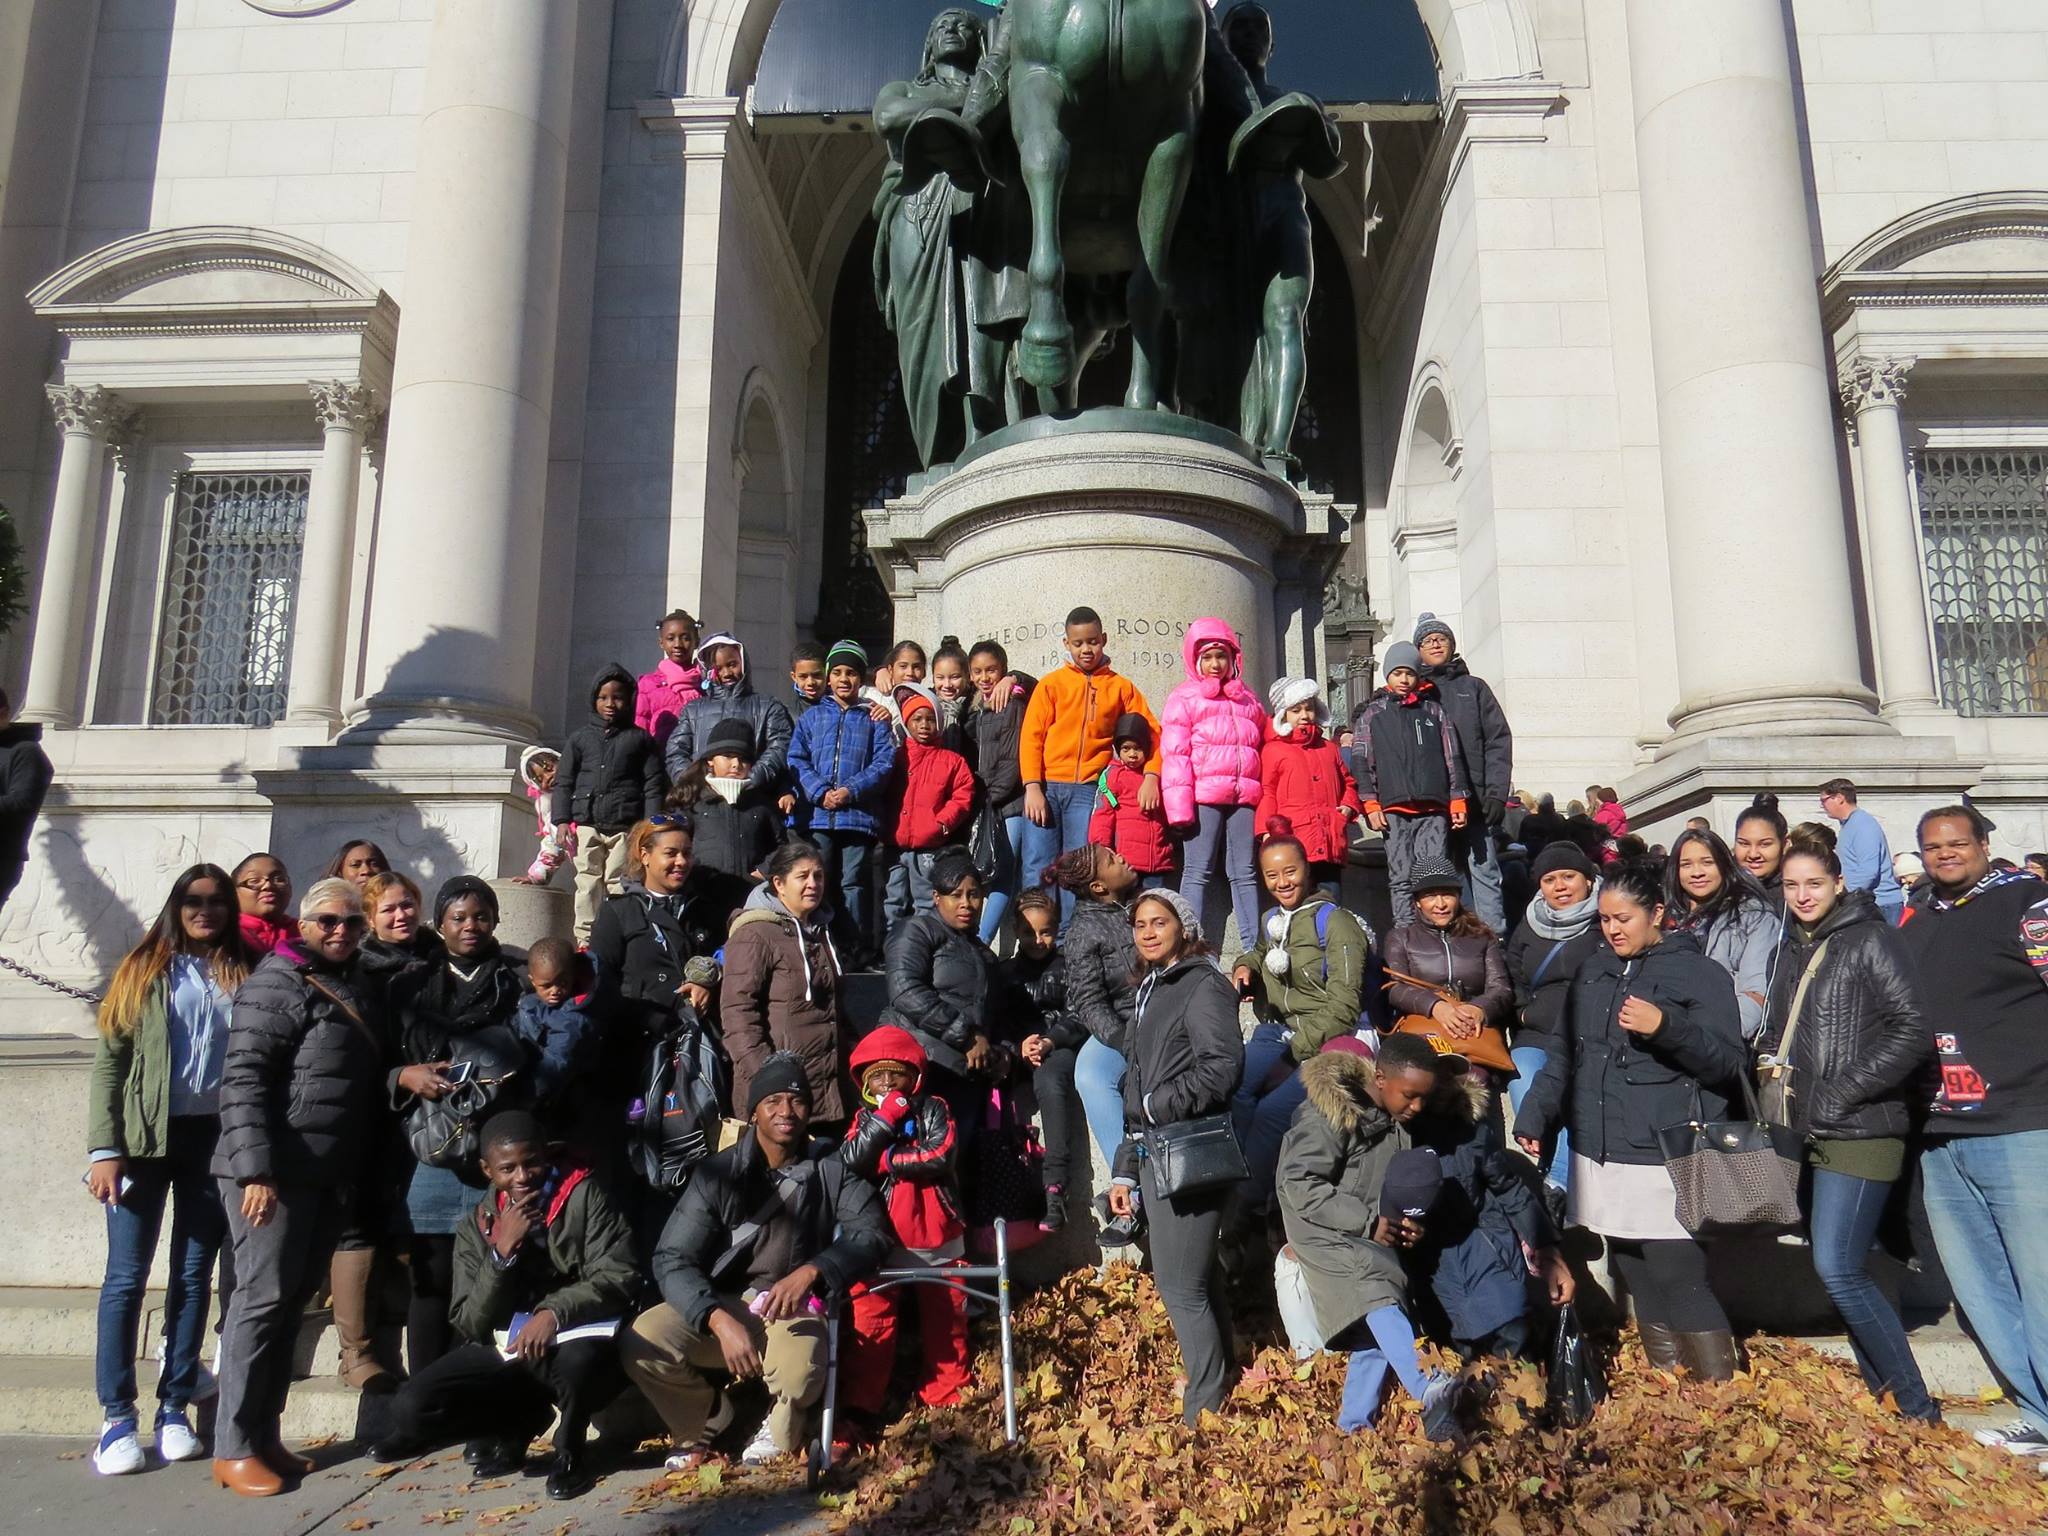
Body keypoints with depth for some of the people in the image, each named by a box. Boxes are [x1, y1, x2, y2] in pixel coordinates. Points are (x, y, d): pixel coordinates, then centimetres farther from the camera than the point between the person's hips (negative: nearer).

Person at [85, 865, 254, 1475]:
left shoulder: (247, 975, 6)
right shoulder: (144, 971, 4)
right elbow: (108, 1060, 0)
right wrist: (103, 1150, -8)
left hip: (217, 1139, 1)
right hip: (146, 1138, -1)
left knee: (194, 1276, 7)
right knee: (126, 1277, 1)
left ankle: (174, 1410, 17)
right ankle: (117, 1418, 9)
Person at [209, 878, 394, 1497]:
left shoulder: (363, 989, 15)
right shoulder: (276, 985, -8)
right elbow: (243, 1080, -16)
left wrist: (406, 1074, 3)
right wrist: (257, 1169, -22)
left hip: (329, 1174, 7)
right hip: (274, 1172, -7)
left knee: (294, 1300, 12)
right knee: (263, 1298, -4)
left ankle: (266, 1436, 21)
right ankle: (233, 1448, 6)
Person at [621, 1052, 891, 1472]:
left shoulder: (831, 1168, -3)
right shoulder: (718, 1173, -4)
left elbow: (875, 1232, -12)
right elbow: (672, 1260, -9)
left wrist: (812, 1271, -29)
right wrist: (720, 1320, -26)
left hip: (795, 1307, -1)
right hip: (723, 1305, 2)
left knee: (799, 1375, -33)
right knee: (641, 1343, -24)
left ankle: (777, 1437, 4)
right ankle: (698, 1430, 6)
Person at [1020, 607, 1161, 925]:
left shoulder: (1121, 687, 10)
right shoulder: (1051, 683, 8)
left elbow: (1152, 731, 8)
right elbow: (1031, 736, 2)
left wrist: (1151, 775, -8)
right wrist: (1032, 788, -9)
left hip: (1089, 791, 0)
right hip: (1047, 787, 0)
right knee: (1039, 868, -4)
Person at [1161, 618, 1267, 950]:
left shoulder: (1249, 700, 22)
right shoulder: (1183, 699, 7)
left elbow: (1265, 746, 25)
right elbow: (1174, 754, -1)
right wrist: (1180, 805, -11)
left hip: (1244, 796, 4)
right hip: (1203, 795, -4)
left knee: (1245, 873, 5)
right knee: (1198, 871, -3)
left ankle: (1253, 948, 7)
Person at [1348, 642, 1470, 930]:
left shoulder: (1434, 710, 16)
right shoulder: (1372, 714, 12)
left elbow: (1453, 757, 15)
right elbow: (1361, 762, 5)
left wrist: (1458, 800, 7)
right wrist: (1370, 804, -4)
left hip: (1434, 808, 1)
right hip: (1394, 809, -1)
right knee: (1401, 879, -3)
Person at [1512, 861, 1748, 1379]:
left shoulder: (1700, 974, -2)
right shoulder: (1593, 972, 14)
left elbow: (1731, 1063, -9)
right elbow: (1567, 1057, 18)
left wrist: (1667, 1026, -22)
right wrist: (1534, 1117, 10)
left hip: (1668, 1162, -6)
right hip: (1601, 1160, 6)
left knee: (1679, 1283, -9)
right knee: (1641, 1285, 12)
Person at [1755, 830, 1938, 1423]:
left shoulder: (1871, 938, -7)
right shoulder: (1793, 950, 15)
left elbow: (1912, 1030, -15)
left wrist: (1840, 1093, -15)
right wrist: (1770, 1062, 8)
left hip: (1860, 1132, -7)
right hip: (1811, 1132, 7)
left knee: (1837, 1268, -12)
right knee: (1844, 1269, 11)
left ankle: (1917, 1407, 2)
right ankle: (1878, 1390, 23)